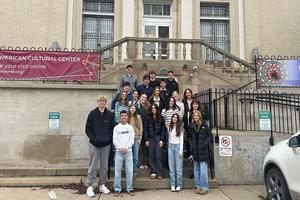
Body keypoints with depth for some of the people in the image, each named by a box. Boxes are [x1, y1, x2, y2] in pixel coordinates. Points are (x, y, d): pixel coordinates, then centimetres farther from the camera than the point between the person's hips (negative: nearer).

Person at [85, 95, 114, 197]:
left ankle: (102, 185, 24)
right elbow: (87, 128, -1)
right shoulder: (92, 113, -1)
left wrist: (109, 139, -3)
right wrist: (93, 139, -9)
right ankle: (90, 186, 14)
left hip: (106, 145, 2)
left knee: (104, 166, 10)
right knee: (92, 166, 3)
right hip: (94, 144, -2)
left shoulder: (110, 114, 4)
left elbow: (112, 128, 8)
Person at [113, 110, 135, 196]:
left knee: (129, 171, 2)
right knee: (117, 171, 2)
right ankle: (117, 189, 13)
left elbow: (132, 140, 1)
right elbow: (114, 140, -2)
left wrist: (126, 148, -11)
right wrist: (120, 148, -13)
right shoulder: (116, 127, 4)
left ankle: (129, 189, 14)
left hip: (128, 151, 1)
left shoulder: (130, 127, 7)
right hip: (118, 151, -1)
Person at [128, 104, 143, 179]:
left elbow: (141, 128, 3)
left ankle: (134, 172, 19)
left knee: (135, 157, 5)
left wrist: (140, 138, -1)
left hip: (136, 138, 0)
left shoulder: (138, 117, 1)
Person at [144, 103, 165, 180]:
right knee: (151, 156, 2)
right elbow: (146, 130, 7)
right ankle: (153, 172, 11)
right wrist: (146, 139, 1)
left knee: (158, 156, -3)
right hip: (151, 138, 2)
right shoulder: (148, 118, 8)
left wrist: (161, 139, -7)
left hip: (158, 138, -2)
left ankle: (159, 173, 4)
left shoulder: (160, 118, 2)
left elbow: (163, 129, 0)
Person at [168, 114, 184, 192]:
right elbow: (169, 138, 13)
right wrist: (169, 146, 5)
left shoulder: (180, 128, -1)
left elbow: (181, 139, -3)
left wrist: (181, 150, -8)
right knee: (171, 167, 5)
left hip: (178, 146, -3)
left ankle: (179, 185, 9)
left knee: (178, 167, -2)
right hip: (171, 146, 4)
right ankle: (173, 185, 12)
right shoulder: (169, 128, 10)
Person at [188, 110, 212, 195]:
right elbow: (190, 139, 12)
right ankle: (198, 186, 23)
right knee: (196, 170, 11)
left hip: (203, 152, -4)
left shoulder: (204, 125, -3)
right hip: (195, 152, 4)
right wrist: (191, 152, 6)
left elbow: (210, 137, 0)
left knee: (203, 171, -4)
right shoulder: (191, 127, 7)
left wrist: (204, 144, -13)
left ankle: (204, 188, 9)